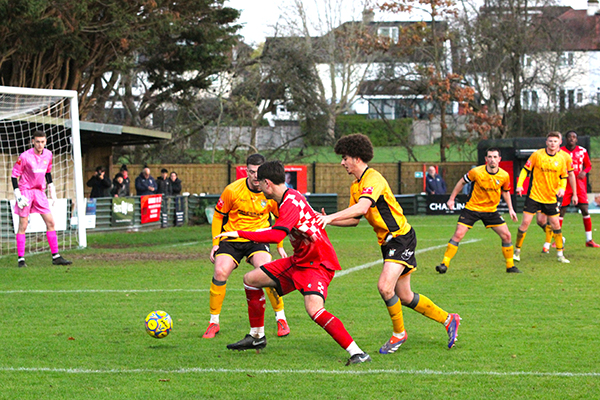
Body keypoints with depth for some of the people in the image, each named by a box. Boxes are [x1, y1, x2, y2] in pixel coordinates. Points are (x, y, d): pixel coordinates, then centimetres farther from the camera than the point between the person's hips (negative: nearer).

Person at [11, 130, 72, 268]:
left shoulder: (48, 154, 2)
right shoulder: (25, 156, -14)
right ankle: (20, 259, 2)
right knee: (23, 225, -3)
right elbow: (14, 175, -8)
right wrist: (18, 195, -15)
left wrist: (52, 190, 16)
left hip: (40, 192, 5)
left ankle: (56, 256, 2)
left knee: (50, 222, -1)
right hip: (25, 191, -5)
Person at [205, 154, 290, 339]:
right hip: (231, 238, 0)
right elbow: (218, 215, 1)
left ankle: (281, 318, -5)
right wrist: (215, 244, -2)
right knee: (220, 272, -19)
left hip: (258, 239, 0)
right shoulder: (232, 190, -13)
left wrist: (280, 246, 11)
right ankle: (214, 322, -2)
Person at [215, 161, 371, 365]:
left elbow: (276, 235, -37)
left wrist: (239, 233, -32)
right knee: (251, 279, 13)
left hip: (317, 264, -11)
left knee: (314, 310, -32)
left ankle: (357, 353, -28)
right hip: (299, 261, 11)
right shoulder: (290, 197, 6)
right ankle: (257, 336, 27)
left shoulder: (290, 203, -24)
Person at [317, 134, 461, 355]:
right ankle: (448, 320, 26)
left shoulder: (373, 179, -19)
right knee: (405, 297, 10)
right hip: (388, 242, 10)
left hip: (401, 238, -10)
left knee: (385, 286, -22)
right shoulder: (355, 186, 12)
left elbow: (362, 207, -36)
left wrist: (331, 217, -40)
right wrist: (327, 220, 2)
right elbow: (354, 219, 16)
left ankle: (399, 333, -1)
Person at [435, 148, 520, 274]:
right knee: (458, 234, -13)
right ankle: (445, 264, -4)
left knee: (506, 235, -4)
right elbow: (462, 182, -1)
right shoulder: (476, 172, -18)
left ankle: (510, 266, 13)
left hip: (491, 210, 3)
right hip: (472, 208, -3)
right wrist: (452, 199, 1)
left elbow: (505, 191, 12)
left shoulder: (504, 176, -9)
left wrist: (510, 209, 7)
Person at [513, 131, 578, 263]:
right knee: (525, 222, -7)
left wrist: (562, 188, -9)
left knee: (555, 224, 3)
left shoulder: (563, 158, 0)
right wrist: (519, 185, -12)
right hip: (534, 195, -2)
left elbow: (564, 176, 10)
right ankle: (517, 251, 8)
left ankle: (560, 254, 15)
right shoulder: (537, 155, -7)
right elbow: (525, 170, 0)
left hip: (551, 197, 2)